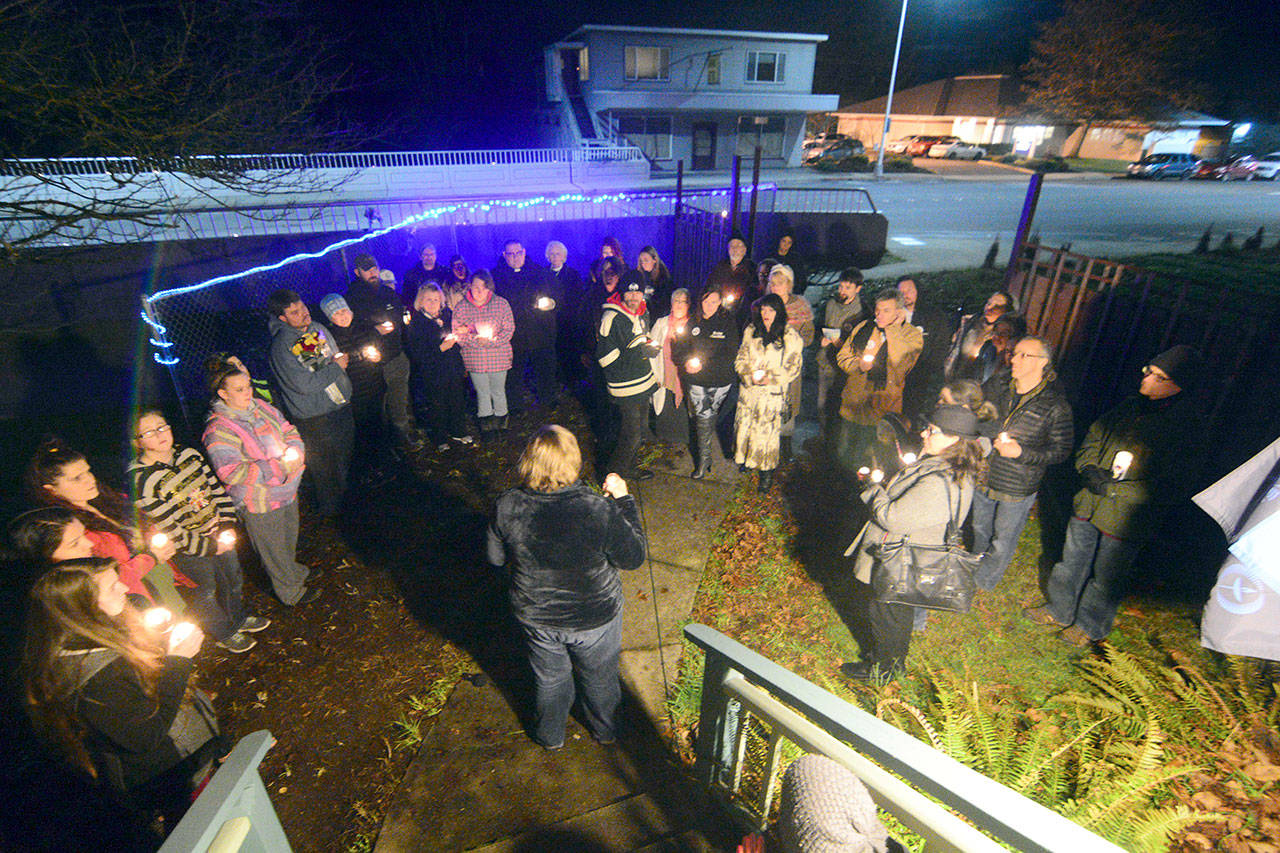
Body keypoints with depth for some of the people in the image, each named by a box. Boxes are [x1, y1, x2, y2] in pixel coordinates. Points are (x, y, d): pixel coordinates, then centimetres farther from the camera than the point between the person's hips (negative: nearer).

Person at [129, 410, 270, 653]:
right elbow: (168, 531, -22)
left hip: (219, 533, 6)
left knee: (234, 578, 23)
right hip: (189, 550, -6)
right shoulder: (142, 481, -24)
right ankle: (224, 634, 41)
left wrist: (228, 525, -8)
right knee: (207, 589, 13)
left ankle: (238, 618, 51)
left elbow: (217, 487, 2)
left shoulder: (189, 454, -6)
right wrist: (210, 546, -16)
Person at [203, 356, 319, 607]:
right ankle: (290, 592, 34)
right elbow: (232, 472, -30)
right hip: (259, 505, -7)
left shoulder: (261, 407, 0)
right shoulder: (218, 431, -22)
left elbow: (289, 431, 8)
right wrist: (280, 467, -31)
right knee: (273, 549, 13)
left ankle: (294, 570, 55)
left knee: (289, 537, 29)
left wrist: (295, 452, -15)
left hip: (287, 490, 7)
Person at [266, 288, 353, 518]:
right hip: (315, 419, -7)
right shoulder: (281, 347, -21)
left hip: (341, 405, 7)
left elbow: (337, 357, 19)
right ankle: (330, 508, 34)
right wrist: (336, 366, -19)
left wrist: (343, 358, 0)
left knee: (345, 455, 24)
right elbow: (304, 384, -26)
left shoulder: (318, 329, 2)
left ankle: (347, 496, 48)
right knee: (322, 468, 11)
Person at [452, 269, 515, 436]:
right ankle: (486, 425, 31)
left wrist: (492, 340, -18)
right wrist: (475, 339, -19)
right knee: (482, 393, 14)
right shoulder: (462, 307, -2)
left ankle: (500, 424, 32)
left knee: (498, 392, 12)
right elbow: (457, 334, -3)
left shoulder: (501, 304, -4)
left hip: (499, 357, -1)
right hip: (474, 358, 1)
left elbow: (509, 329, -4)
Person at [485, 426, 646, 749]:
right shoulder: (599, 511, -34)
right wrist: (624, 500, -11)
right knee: (600, 677, 29)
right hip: (594, 616, -2)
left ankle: (549, 736, 57)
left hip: (536, 616, 2)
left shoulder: (507, 506, -25)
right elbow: (633, 559, -17)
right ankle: (606, 731, 56)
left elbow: (496, 557, -6)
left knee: (549, 678, 31)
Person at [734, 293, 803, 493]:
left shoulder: (790, 337, -9)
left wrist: (771, 379, -17)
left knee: (768, 432, 2)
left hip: (773, 394, -4)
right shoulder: (751, 331, 4)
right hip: (748, 390, 4)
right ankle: (744, 458, 39)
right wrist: (749, 375, -11)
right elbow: (740, 359, 8)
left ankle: (767, 473, 19)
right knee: (744, 426, 12)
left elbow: (793, 369, -5)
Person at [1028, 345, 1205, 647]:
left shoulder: (1185, 426, -16)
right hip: (1090, 504, 5)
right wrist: (1089, 470, -8)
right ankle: (1059, 610, 39)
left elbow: (1171, 488, -18)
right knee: (1072, 561, 19)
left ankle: (1091, 627, 35)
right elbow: (1092, 439, 11)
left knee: (1106, 576, 13)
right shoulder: (1132, 406, 0)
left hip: (1125, 520, -5)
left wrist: (1114, 487, -21)